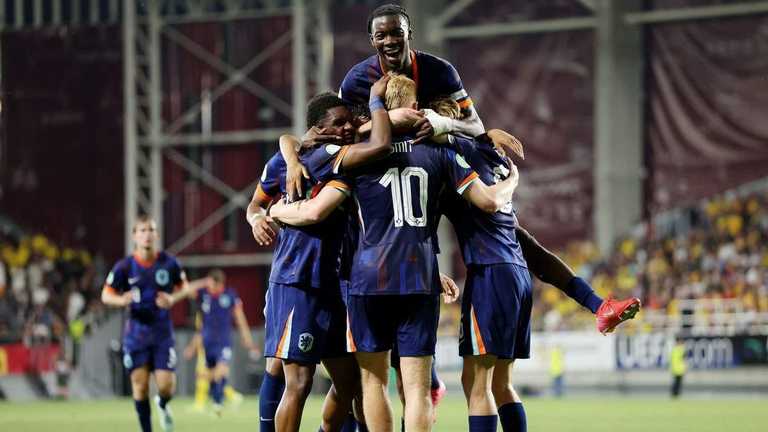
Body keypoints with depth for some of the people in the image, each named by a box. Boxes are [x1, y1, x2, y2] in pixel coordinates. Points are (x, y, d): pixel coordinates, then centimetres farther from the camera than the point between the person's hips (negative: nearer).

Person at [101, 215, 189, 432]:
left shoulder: (169, 263, -3)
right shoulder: (124, 267, -5)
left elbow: (183, 287, 12)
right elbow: (106, 294, 2)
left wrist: (173, 298, -9)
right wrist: (121, 300, -20)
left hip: (163, 333, 0)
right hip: (136, 332, 0)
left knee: (166, 386, -8)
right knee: (140, 385, -2)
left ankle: (163, 405, 29)